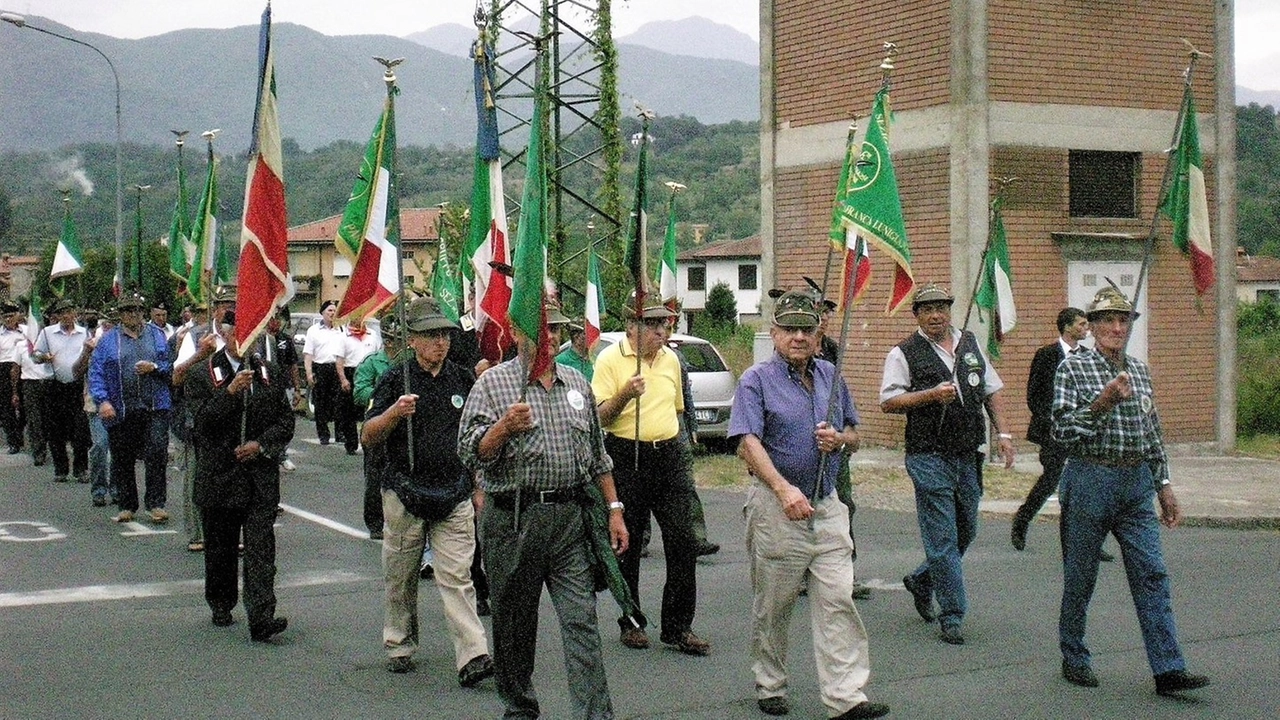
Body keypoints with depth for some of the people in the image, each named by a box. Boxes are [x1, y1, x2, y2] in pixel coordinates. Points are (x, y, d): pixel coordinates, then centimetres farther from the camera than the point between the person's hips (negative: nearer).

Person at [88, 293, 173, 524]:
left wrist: (154, 367, -10)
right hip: (120, 410, 0)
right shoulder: (108, 341, 7)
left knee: (156, 454, -8)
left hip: (155, 408, 0)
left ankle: (155, 504, -1)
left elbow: (172, 366, 10)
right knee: (122, 460, 7)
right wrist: (102, 401, -12)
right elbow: (96, 373, 1)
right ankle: (127, 506, 18)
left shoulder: (157, 336, 10)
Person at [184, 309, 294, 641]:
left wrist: (261, 444, -5)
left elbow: (286, 421, 11)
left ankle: (261, 619, -15)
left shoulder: (269, 372, 10)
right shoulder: (202, 375, 0)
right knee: (220, 548, 11)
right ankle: (221, 607, 31)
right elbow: (202, 422, -12)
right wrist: (230, 392, -23)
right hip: (219, 475, -1)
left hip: (261, 476, 1)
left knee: (260, 548, -9)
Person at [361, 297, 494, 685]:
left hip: (455, 496, 1)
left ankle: (473, 657, -14)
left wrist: (479, 488, 15)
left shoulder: (463, 380, 10)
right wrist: (394, 412, -24)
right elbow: (368, 437, -6)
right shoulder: (396, 380, 0)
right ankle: (399, 646, 25)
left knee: (456, 576, -7)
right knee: (401, 576, 9)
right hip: (405, 494, -1)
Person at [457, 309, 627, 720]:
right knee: (514, 624, 8)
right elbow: (471, 454, -6)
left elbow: (597, 454, 21)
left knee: (582, 622, -4)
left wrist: (614, 509, 18)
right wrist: (504, 428, -23)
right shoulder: (492, 384, 1)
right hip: (513, 520, -2)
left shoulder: (577, 383, 15)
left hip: (571, 517, 3)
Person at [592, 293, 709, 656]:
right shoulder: (609, 359, -4)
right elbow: (598, 417, -9)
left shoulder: (671, 359, 13)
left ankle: (678, 626, 4)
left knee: (683, 540, -3)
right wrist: (624, 395, -25)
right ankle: (631, 623, 18)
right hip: (627, 459, -4)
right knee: (627, 544, 4)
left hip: (670, 456, 4)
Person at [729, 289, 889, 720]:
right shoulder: (757, 381, -5)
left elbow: (853, 435, 20)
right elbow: (748, 444, -17)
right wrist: (784, 489, -30)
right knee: (773, 605, 7)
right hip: (775, 507, -4)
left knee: (838, 600, -3)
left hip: (827, 506, 4)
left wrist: (838, 438, -5)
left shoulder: (830, 376, 12)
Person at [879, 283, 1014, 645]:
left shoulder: (971, 345, 14)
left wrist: (1003, 433, 9)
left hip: (968, 455, 6)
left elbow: (992, 391, 18)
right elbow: (888, 401, -7)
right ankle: (952, 616, 2)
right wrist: (931, 395, -17)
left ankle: (921, 581, 37)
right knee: (943, 537, -5)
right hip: (929, 456, -6)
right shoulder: (904, 353, -2)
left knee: (966, 531, 14)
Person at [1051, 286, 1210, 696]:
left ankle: (1168, 670, -5)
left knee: (1152, 575, -3)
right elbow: (1062, 431, -14)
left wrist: (1164, 485, 17)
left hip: (1137, 483, 5)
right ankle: (1074, 659, 21)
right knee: (1080, 576, 5)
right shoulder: (1073, 369, -4)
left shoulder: (1140, 372, 14)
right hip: (1090, 481, -5)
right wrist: (1101, 403, -24)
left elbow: (1153, 435, 20)